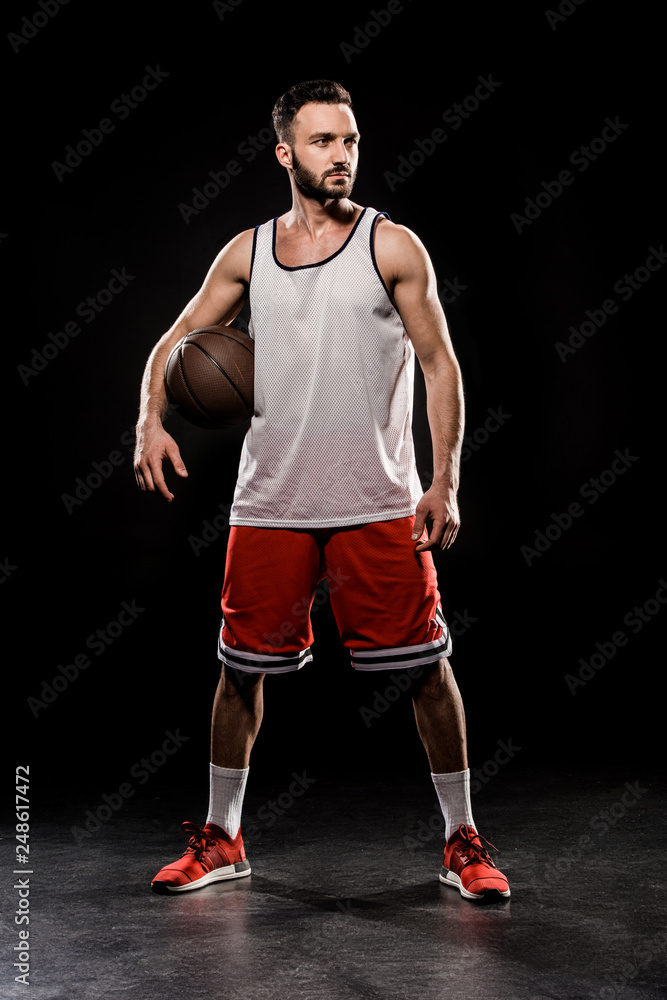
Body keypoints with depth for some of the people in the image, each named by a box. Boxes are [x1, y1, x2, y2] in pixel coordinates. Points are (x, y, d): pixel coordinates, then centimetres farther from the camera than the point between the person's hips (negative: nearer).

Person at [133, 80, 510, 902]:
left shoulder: (393, 247, -1)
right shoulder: (246, 254, 8)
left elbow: (439, 364, -2)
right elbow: (176, 342, 13)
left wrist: (445, 481, -10)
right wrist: (151, 419, -6)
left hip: (379, 506, -2)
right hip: (270, 504, 3)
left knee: (426, 669, 1)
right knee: (241, 669, 10)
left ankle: (462, 842, 17)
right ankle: (221, 839, 27)